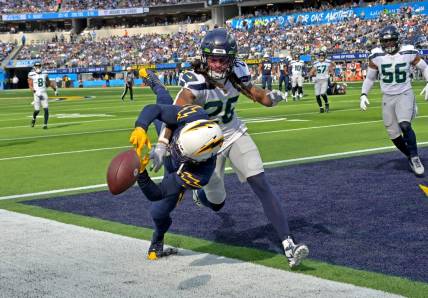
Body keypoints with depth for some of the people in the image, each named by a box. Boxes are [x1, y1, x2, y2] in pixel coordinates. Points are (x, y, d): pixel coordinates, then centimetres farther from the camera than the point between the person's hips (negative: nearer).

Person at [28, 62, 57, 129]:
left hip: (44, 93, 3)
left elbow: (49, 82, 19)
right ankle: (34, 118, 31)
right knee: (37, 110, -3)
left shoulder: (44, 74, 7)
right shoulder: (32, 75, -4)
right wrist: (35, 92, -23)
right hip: (36, 93, -3)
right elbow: (30, 85, -7)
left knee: (46, 109, -8)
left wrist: (55, 89, 20)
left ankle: (45, 124, -2)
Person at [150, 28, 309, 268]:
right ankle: (200, 193, 50)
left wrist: (271, 97, -24)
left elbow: (257, 95, 0)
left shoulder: (237, 75, -12)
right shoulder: (196, 83, -28)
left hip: (235, 134, 3)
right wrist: (162, 146, -56)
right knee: (217, 204, 9)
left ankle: (289, 246, -12)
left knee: (262, 185, -12)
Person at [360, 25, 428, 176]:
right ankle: (411, 157, 26)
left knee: (404, 125, -26)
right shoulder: (376, 56, -6)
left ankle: (414, 157, -10)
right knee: (394, 135, 4)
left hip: (405, 94, -3)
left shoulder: (408, 53, -9)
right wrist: (363, 95, -6)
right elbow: (370, 78, 6)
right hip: (388, 97, 3)